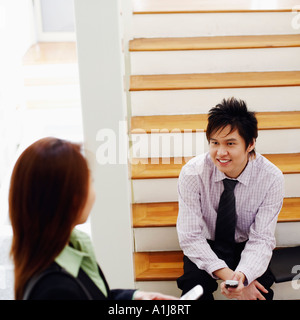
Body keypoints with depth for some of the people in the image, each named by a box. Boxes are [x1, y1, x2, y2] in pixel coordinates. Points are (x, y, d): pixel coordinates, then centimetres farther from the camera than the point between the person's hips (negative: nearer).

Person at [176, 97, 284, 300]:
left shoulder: (271, 178, -18)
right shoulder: (193, 173, -21)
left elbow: (261, 239, -19)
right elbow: (190, 236, -20)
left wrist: (242, 275, -40)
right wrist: (227, 274, -32)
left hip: (247, 248, 0)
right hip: (206, 248, 0)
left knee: (259, 290, -29)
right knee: (194, 285, -30)